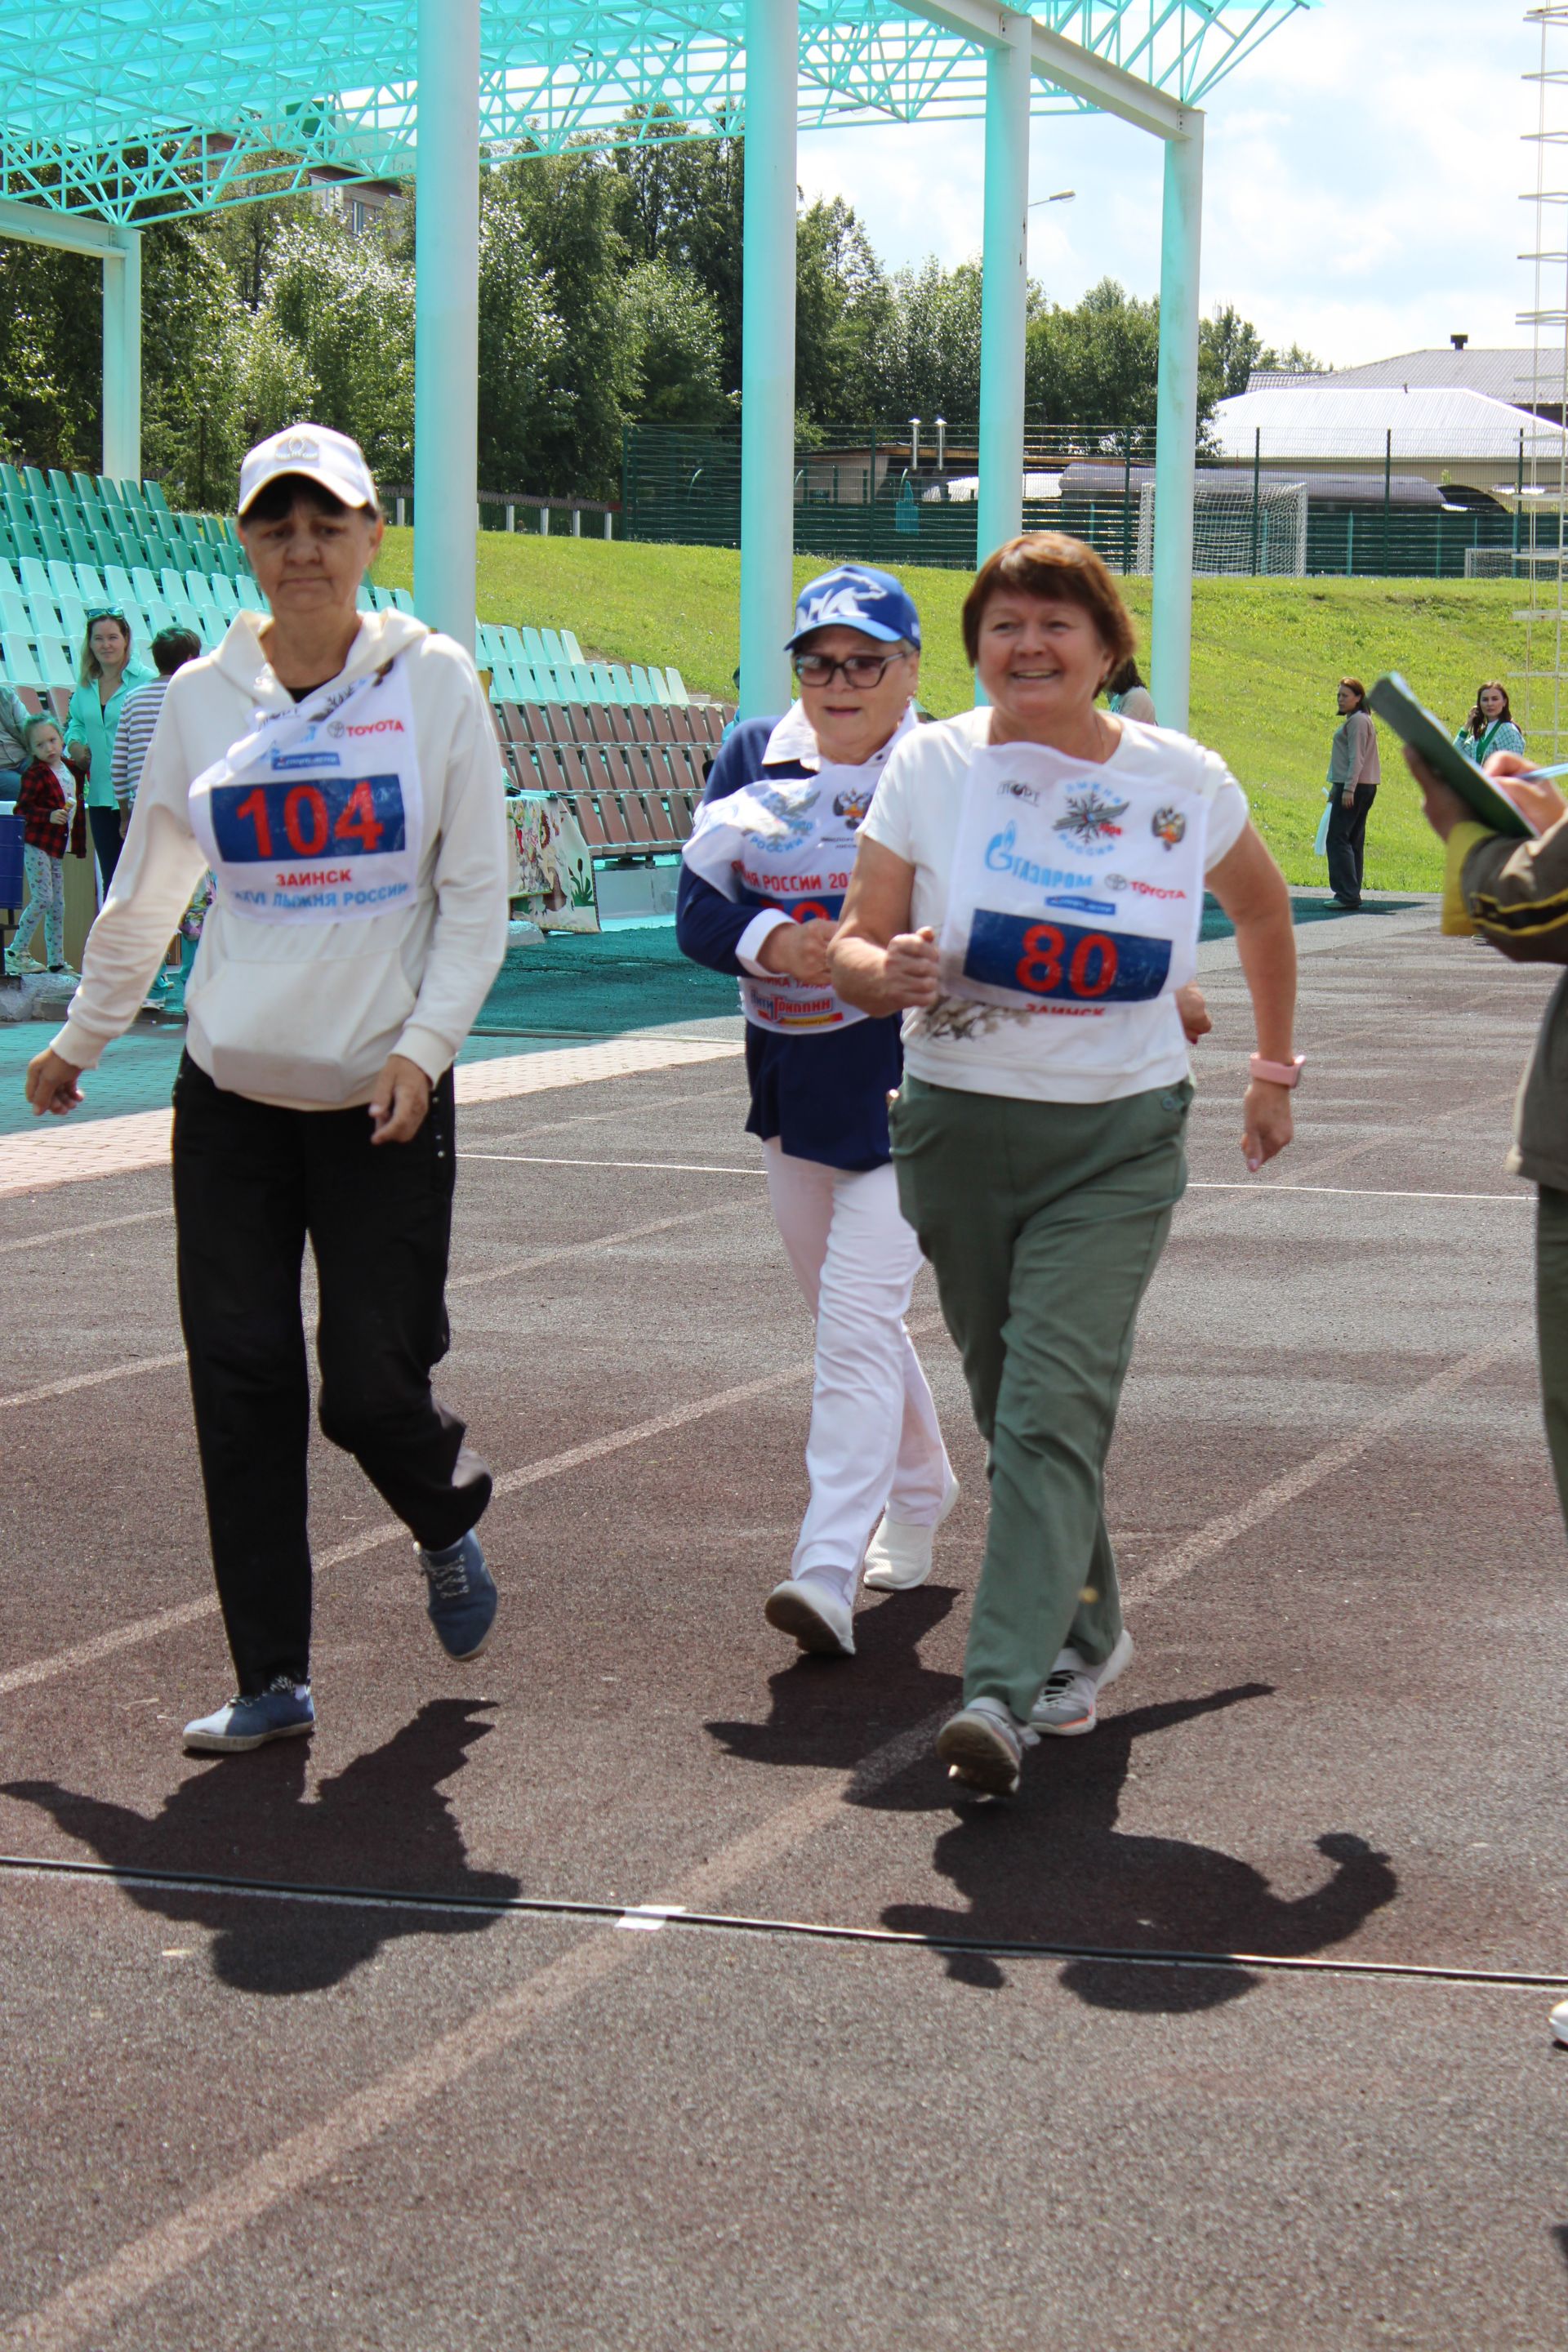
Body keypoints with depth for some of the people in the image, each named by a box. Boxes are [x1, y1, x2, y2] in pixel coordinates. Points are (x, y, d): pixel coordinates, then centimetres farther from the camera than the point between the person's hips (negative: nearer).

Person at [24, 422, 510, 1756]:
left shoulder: (433, 682, -1)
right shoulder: (201, 697, 5)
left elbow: (477, 896, -1)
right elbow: (146, 896, 17)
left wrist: (426, 1044, -12)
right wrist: (82, 1042, 23)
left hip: (386, 1098, -2)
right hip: (231, 1094, 2)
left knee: (371, 1382, -4)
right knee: (241, 1381, -1)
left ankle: (450, 1521, 31)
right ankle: (273, 1681, 9)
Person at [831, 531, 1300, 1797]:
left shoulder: (1185, 781, 0)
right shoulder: (933, 767, -2)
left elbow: (1262, 906, 19)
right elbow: (855, 945, -2)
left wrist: (1276, 1067, 22)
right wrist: (884, 970, -25)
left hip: (1119, 1142, -2)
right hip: (960, 1124, 2)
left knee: (1056, 1406, -15)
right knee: (1013, 1405, 11)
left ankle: (1004, 1692, -20)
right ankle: (1086, 1633, 33)